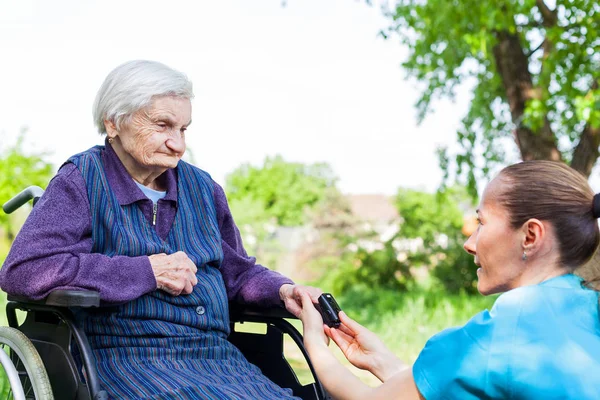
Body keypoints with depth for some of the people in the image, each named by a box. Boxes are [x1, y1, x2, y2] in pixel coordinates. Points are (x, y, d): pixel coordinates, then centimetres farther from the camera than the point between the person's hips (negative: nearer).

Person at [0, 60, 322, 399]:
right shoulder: (82, 180, -1)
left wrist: (284, 291, 2)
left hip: (218, 357, 6)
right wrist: (148, 271, -14)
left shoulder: (201, 186, 18)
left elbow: (238, 273, 26)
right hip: (127, 357, -6)